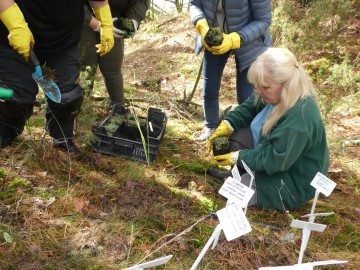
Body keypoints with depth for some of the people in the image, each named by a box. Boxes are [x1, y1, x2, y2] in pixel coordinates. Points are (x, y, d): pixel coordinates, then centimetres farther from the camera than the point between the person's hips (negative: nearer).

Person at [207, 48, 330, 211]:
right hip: (274, 154, 9)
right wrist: (227, 125, -12)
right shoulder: (277, 93, -11)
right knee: (236, 135, -1)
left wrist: (237, 157, -24)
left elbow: (274, 160, -32)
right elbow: (249, 107, 4)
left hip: (294, 181, -9)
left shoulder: (300, 117, -37)